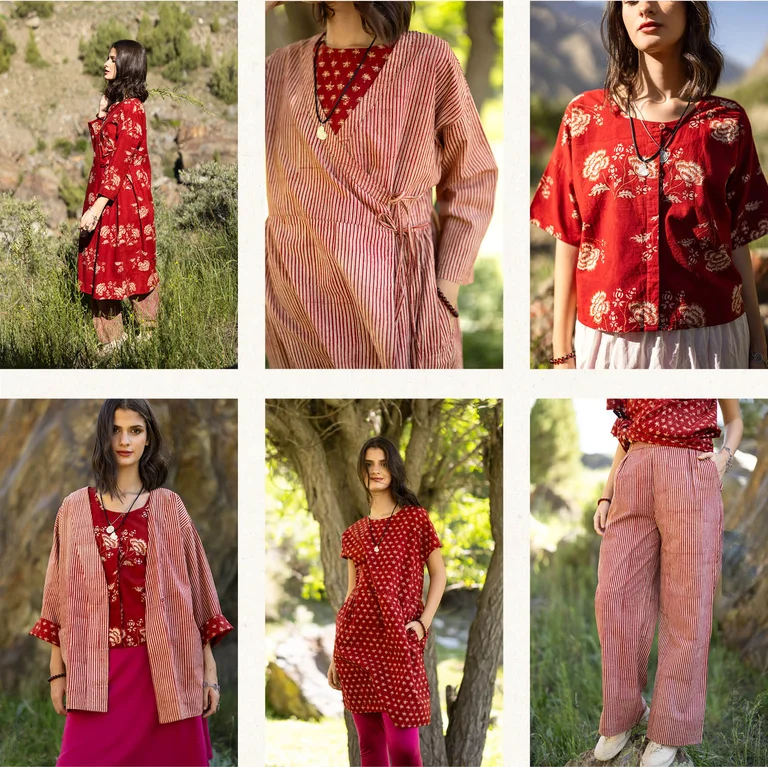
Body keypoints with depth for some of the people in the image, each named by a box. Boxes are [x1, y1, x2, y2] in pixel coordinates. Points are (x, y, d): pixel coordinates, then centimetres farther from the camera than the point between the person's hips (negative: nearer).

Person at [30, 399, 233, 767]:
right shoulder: (75, 509, 6)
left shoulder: (168, 507, 4)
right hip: (98, 669, 0)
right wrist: (57, 670, 6)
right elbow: (62, 595, 9)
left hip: (164, 667, 0)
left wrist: (209, 671, 2)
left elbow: (193, 589, 5)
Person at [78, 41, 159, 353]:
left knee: (131, 265, 3)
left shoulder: (130, 108, -17)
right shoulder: (115, 102, 10)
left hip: (123, 197, -9)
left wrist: (97, 207, -24)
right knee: (102, 264, 10)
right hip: (105, 190, 9)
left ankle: (149, 333, 17)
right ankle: (111, 337, 16)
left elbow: (119, 163, -21)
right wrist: (101, 114, 6)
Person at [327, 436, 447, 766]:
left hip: (399, 642, -3)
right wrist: (335, 655, 11)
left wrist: (424, 622, -8)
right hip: (356, 639, 3)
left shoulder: (416, 518, 3)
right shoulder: (353, 533, 12)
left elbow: (438, 574, 5)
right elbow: (351, 591, 14)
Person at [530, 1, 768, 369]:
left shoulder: (726, 124, 2)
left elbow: (737, 245, 4)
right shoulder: (584, 117, 2)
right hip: (609, 338, 0)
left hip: (708, 337, 0)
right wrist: (562, 352, 0)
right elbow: (568, 241, 2)